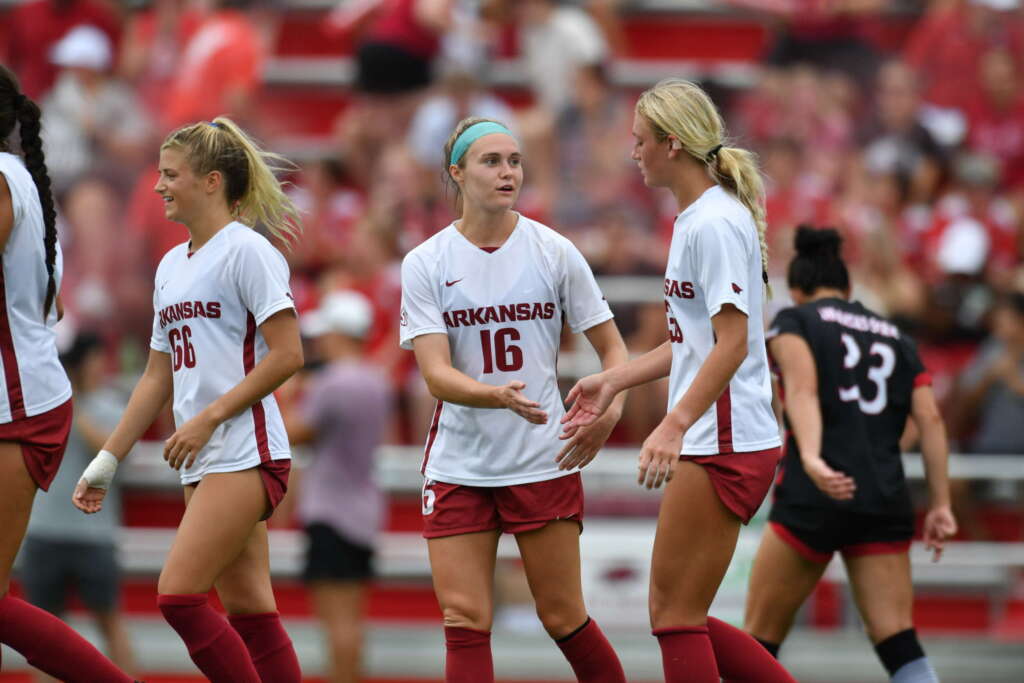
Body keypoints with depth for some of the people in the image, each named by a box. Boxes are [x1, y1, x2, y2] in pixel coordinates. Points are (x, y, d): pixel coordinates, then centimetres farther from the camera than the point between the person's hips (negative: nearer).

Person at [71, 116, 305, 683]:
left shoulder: (246, 250, -8)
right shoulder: (172, 265, 17)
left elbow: (286, 355, -14)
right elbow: (158, 376, 22)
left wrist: (209, 418, -16)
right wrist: (108, 459, 19)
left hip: (246, 453, -8)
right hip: (202, 463, 8)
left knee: (178, 594, -15)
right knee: (246, 610, 5)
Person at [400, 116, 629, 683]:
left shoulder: (553, 252, -1)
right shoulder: (426, 263, -2)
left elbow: (611, 346, 5)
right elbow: (436, 374, -11)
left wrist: (609, 410, -15)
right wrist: (500, 396, -31)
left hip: (544, 460, -1)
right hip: (458, 463, 1)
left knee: (564, 619, 1)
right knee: (464, 622, -5)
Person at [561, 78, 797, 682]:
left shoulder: (713, 224, -15)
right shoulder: (697, 218, 16)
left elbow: (733, 342, -22)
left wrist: (675, 425, -30)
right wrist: (614, 382, 23)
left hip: (722, 444, -10)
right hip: (716, 444, 10)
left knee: (675, 616, -6)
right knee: (678, 617, 11)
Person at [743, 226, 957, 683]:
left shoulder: (793, 320, 9)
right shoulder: (895, 337, 22)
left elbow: (802, 388, -11)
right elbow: (930, 418, 10)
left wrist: (810, 458, -26)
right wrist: (941, 505, 5)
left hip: (813, 498, -4)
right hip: (886, 503, 4)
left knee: (760, 639, 7)